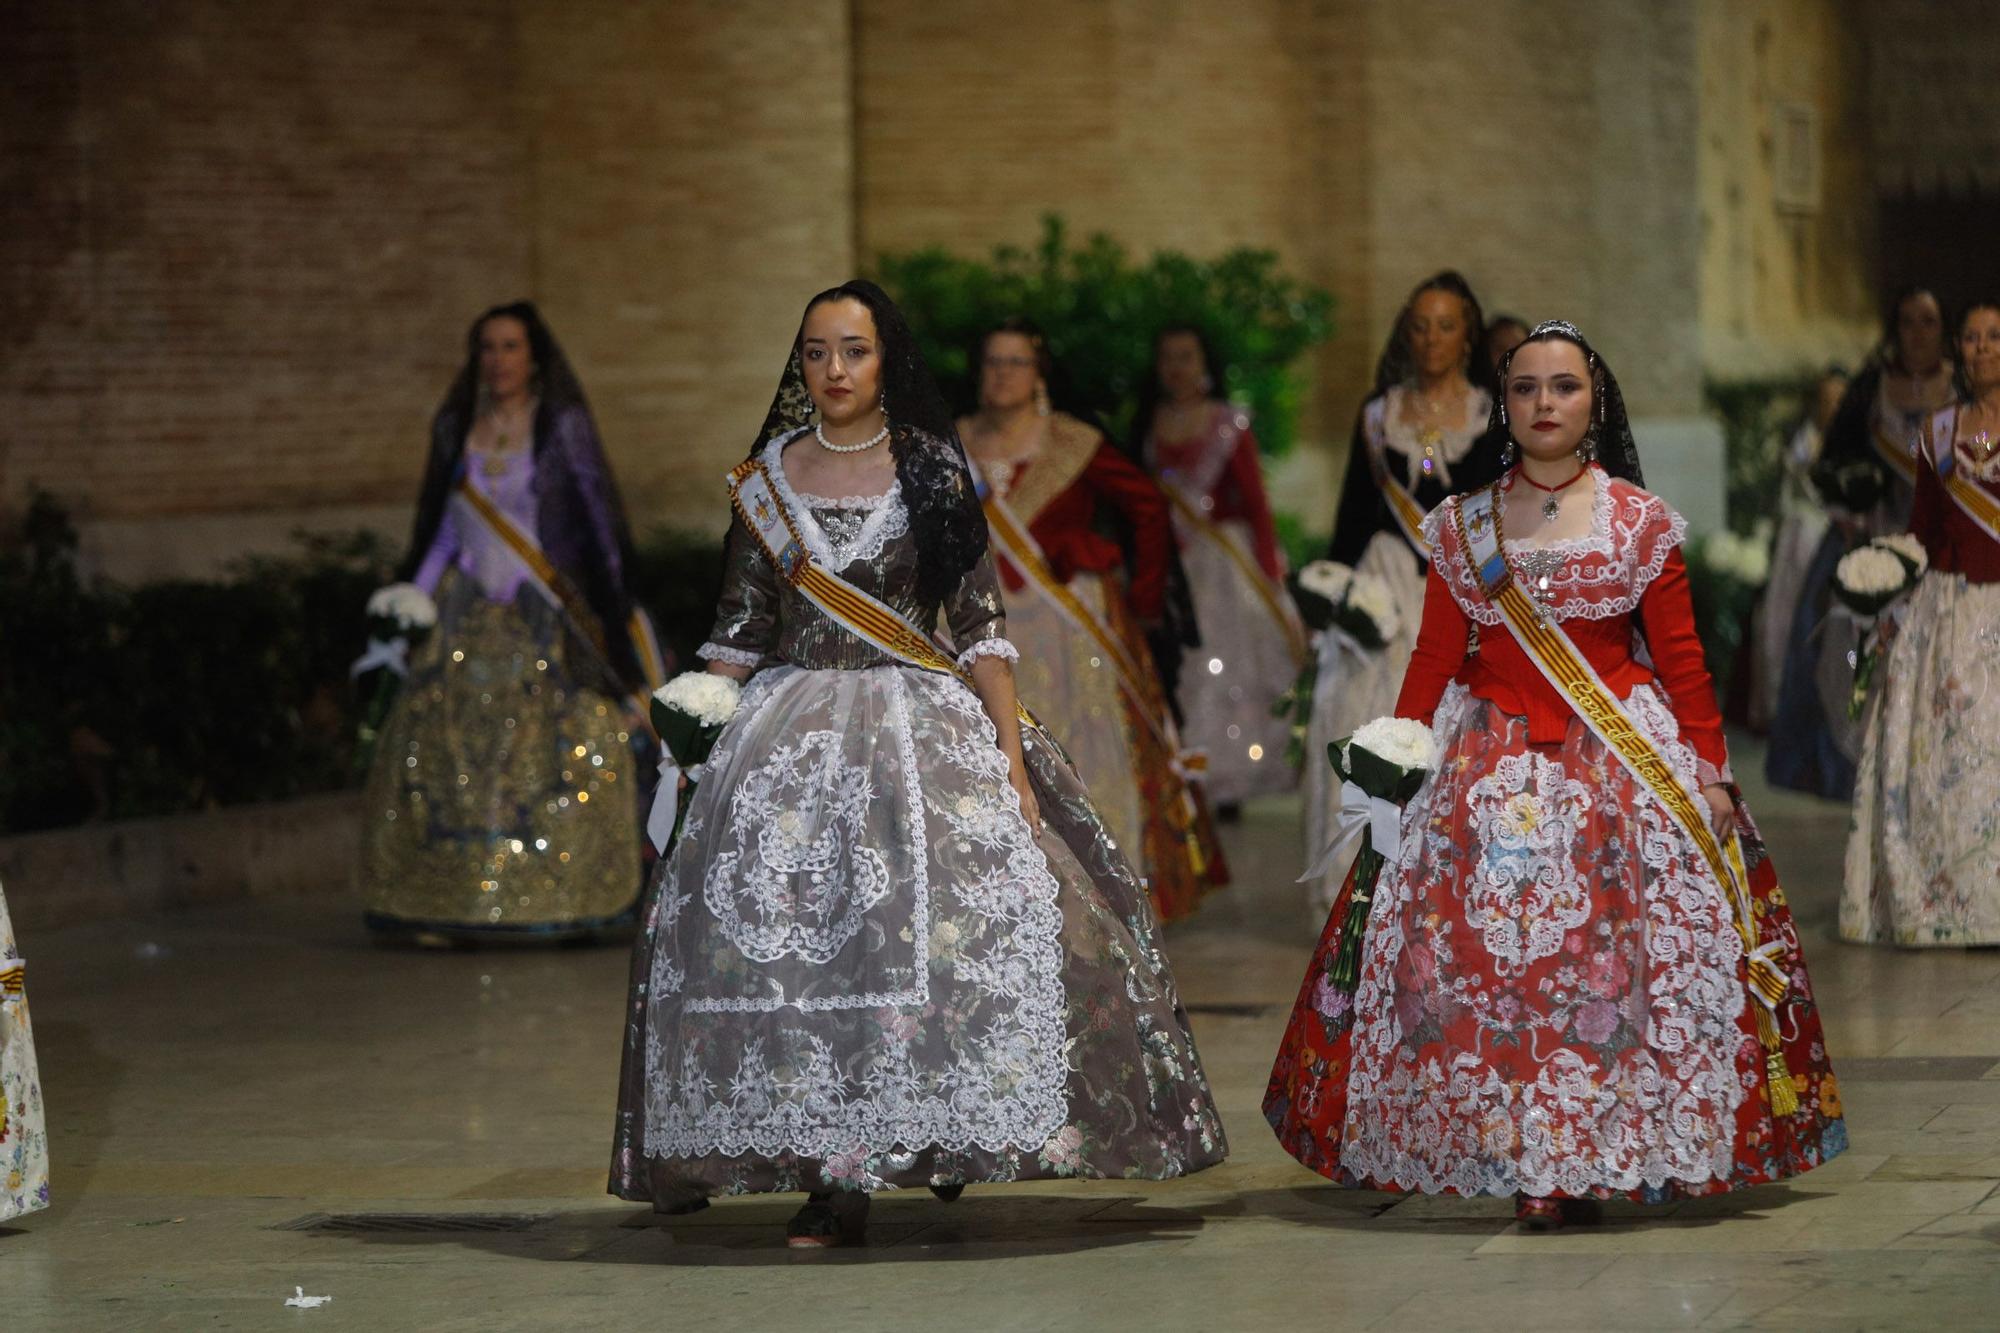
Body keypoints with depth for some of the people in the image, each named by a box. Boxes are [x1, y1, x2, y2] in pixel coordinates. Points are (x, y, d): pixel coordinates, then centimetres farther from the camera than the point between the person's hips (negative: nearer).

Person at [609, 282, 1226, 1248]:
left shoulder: (931, 471, 1)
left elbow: (981, 623, -1)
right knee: (793, 939, -9)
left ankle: (942, 1137, -6)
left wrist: (1012, 754, -6)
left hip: (923, 725, -2)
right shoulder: (768, 477, 8)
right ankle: (830, 1174, -4)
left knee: (941, 923, -17)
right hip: (791, 728, 2)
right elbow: (739, 632, 12)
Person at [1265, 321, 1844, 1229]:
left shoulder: (1642, 521, 4)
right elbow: (1434, 660, 8)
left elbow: (1681, 661, 2)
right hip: (1490, 768, 1)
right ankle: (1524, 1159, 0)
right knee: (1488, 954, -6)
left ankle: (1604, 1156, -1)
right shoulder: (1460, 526, 8)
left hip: (1623, 761, -1)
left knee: (1610, 950, -8)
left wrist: (1710, 772, -2)